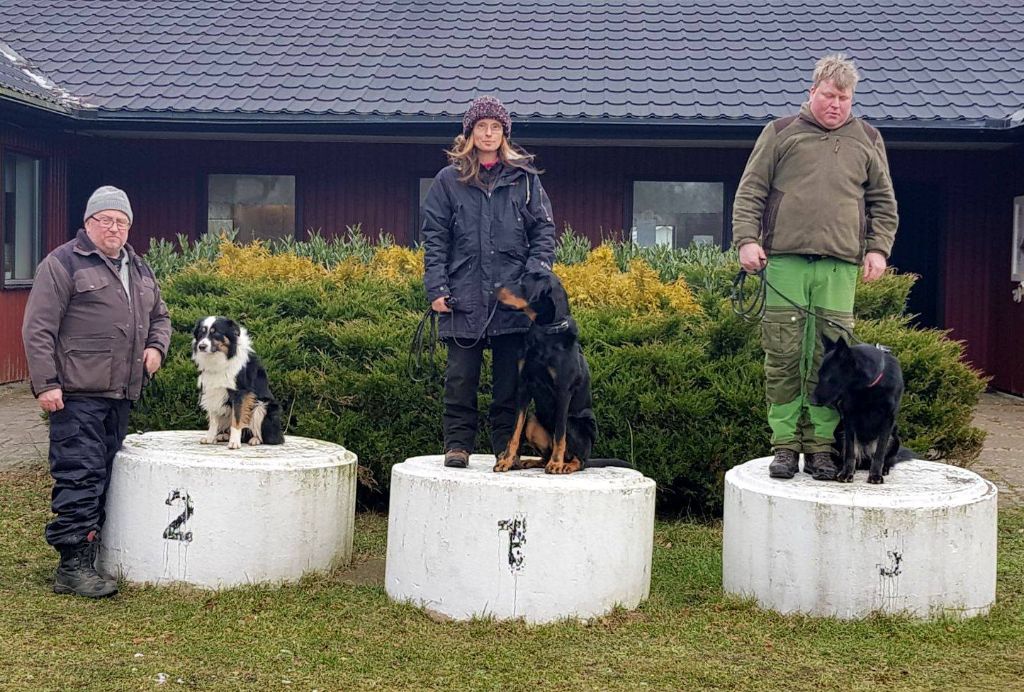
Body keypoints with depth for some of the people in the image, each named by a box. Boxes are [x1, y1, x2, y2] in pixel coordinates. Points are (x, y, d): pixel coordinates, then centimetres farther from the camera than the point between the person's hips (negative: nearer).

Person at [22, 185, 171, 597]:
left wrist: (156, 347, 8)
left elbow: (159, 316, 30)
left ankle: (88, 555, 18)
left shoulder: (139, 269, 19)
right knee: (79, 475, -10)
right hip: (78, 393, -7)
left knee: (102, 476, 11)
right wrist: (46, 384, -15)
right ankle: (73, 567, -7)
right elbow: (38, 327, -9)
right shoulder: (64, 263, -4)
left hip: (121, 394, 8)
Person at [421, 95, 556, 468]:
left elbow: (544, 232, 8)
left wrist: (535, 277, -6)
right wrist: (437, 289, -4)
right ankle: (458, 444, 10)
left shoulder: (525, 178, 9)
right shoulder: (448, 180, 8)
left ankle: (507, 447, 14)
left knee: (509, 378, 5)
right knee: (461, 377, 2)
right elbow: (434, 238, 5)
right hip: (464, 297, 0)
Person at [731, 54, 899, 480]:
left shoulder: (867, 140, 19)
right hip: (785, 261, -1)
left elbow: (883, 202, 20)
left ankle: (820, 447, 5)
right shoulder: (780, 133, 13)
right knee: (783, 357, -3)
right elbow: (750, 192, 9)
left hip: (840, 266, 1)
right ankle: (785, 445, 3)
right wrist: (747, 240, -3)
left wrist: (878, 249, 7)